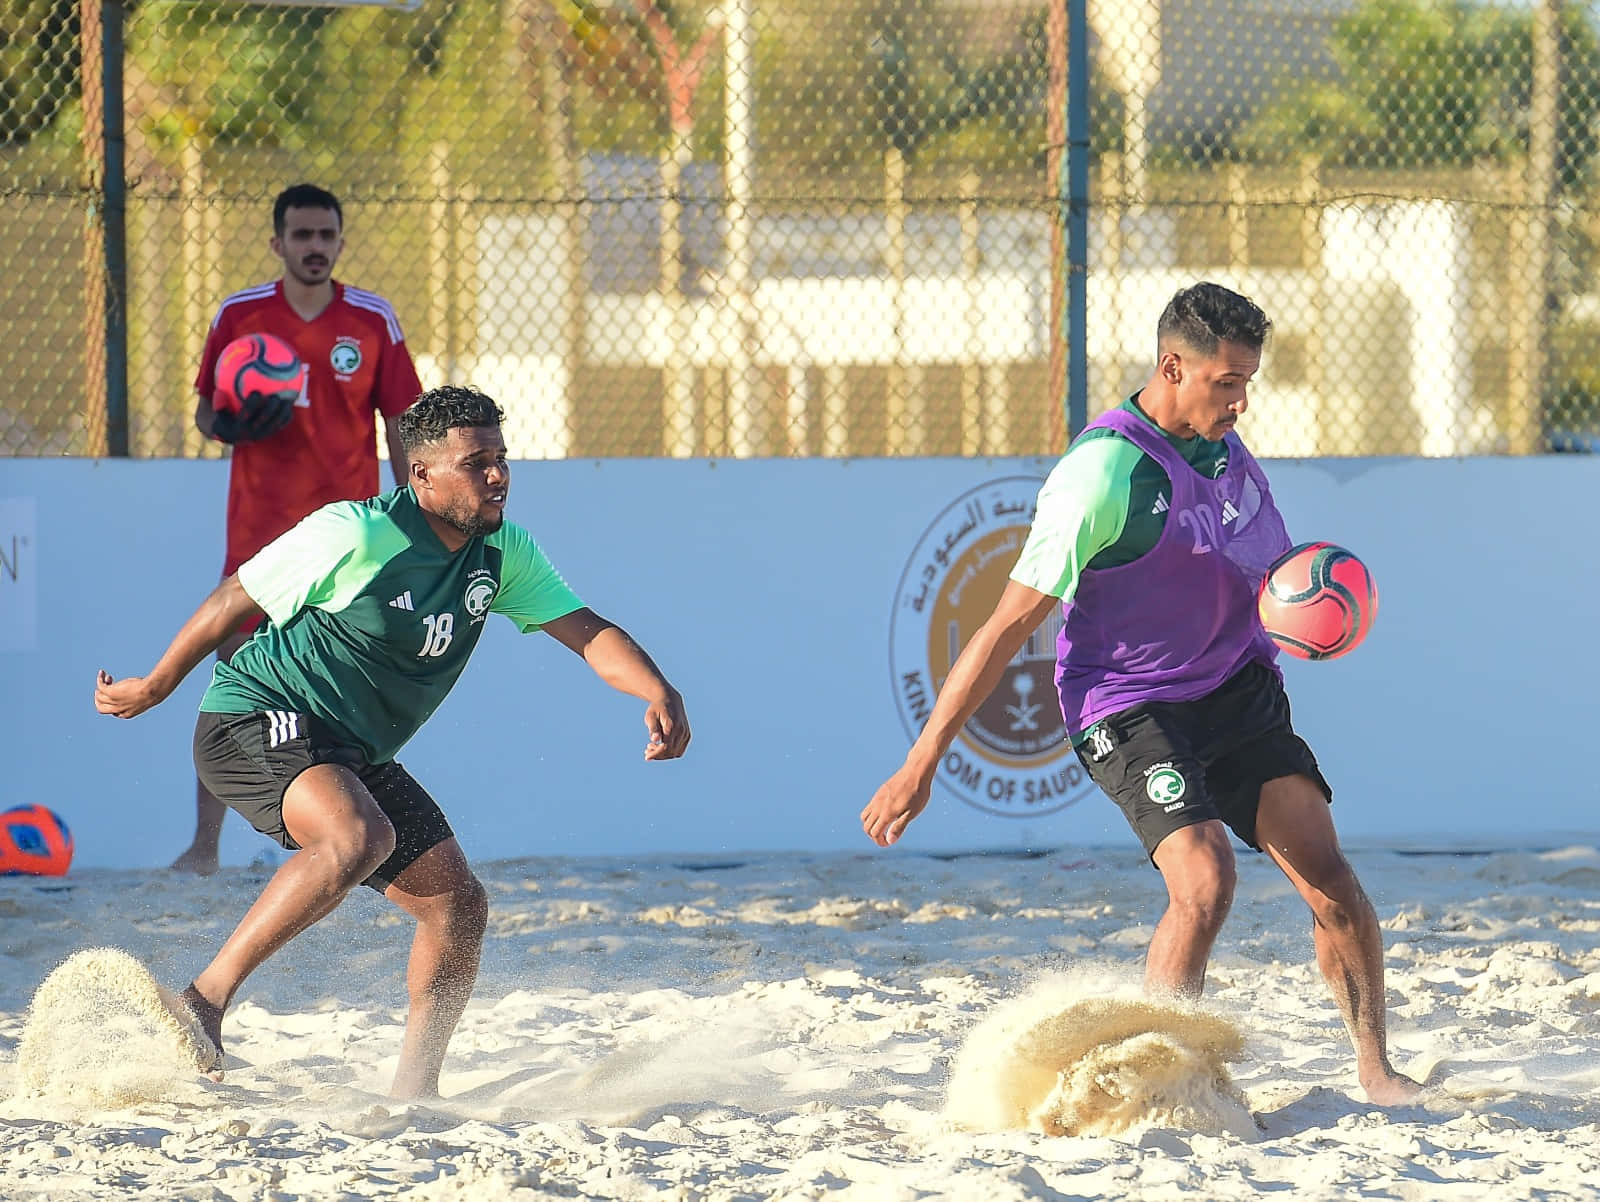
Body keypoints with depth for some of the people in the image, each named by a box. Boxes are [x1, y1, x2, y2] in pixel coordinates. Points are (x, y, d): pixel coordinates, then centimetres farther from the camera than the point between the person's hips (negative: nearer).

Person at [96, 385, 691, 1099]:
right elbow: (235, 600, -7)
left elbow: (586, 630, -2)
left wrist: (658, 693, -23)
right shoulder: (354, 535, -19)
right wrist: (154, 688, 3)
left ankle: (412, 1091, 13)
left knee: (459, 906, -1)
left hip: (357, 757, 8)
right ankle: (205, 999, -31)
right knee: (361, 838, -35)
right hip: (254, 722, -8)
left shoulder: (504, 554, 1)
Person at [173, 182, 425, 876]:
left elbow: (401, 427, 6)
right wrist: (230, 426, -13)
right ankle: (204, 846, -4)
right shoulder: (238, 316, 3)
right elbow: (205, 413, 11)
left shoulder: (373, 322, 3)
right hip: (258, 531, 0)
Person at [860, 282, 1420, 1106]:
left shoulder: (1223, 449, 6)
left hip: (1238, 692, 7)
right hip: (1130, 710, -7)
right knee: (1204, 879, -25)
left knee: (1327, 872, -7)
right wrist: (920, 766, -16)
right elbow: (1009, 626, -16)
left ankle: (1376, 1073, 2)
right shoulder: (1104, 474, -19)